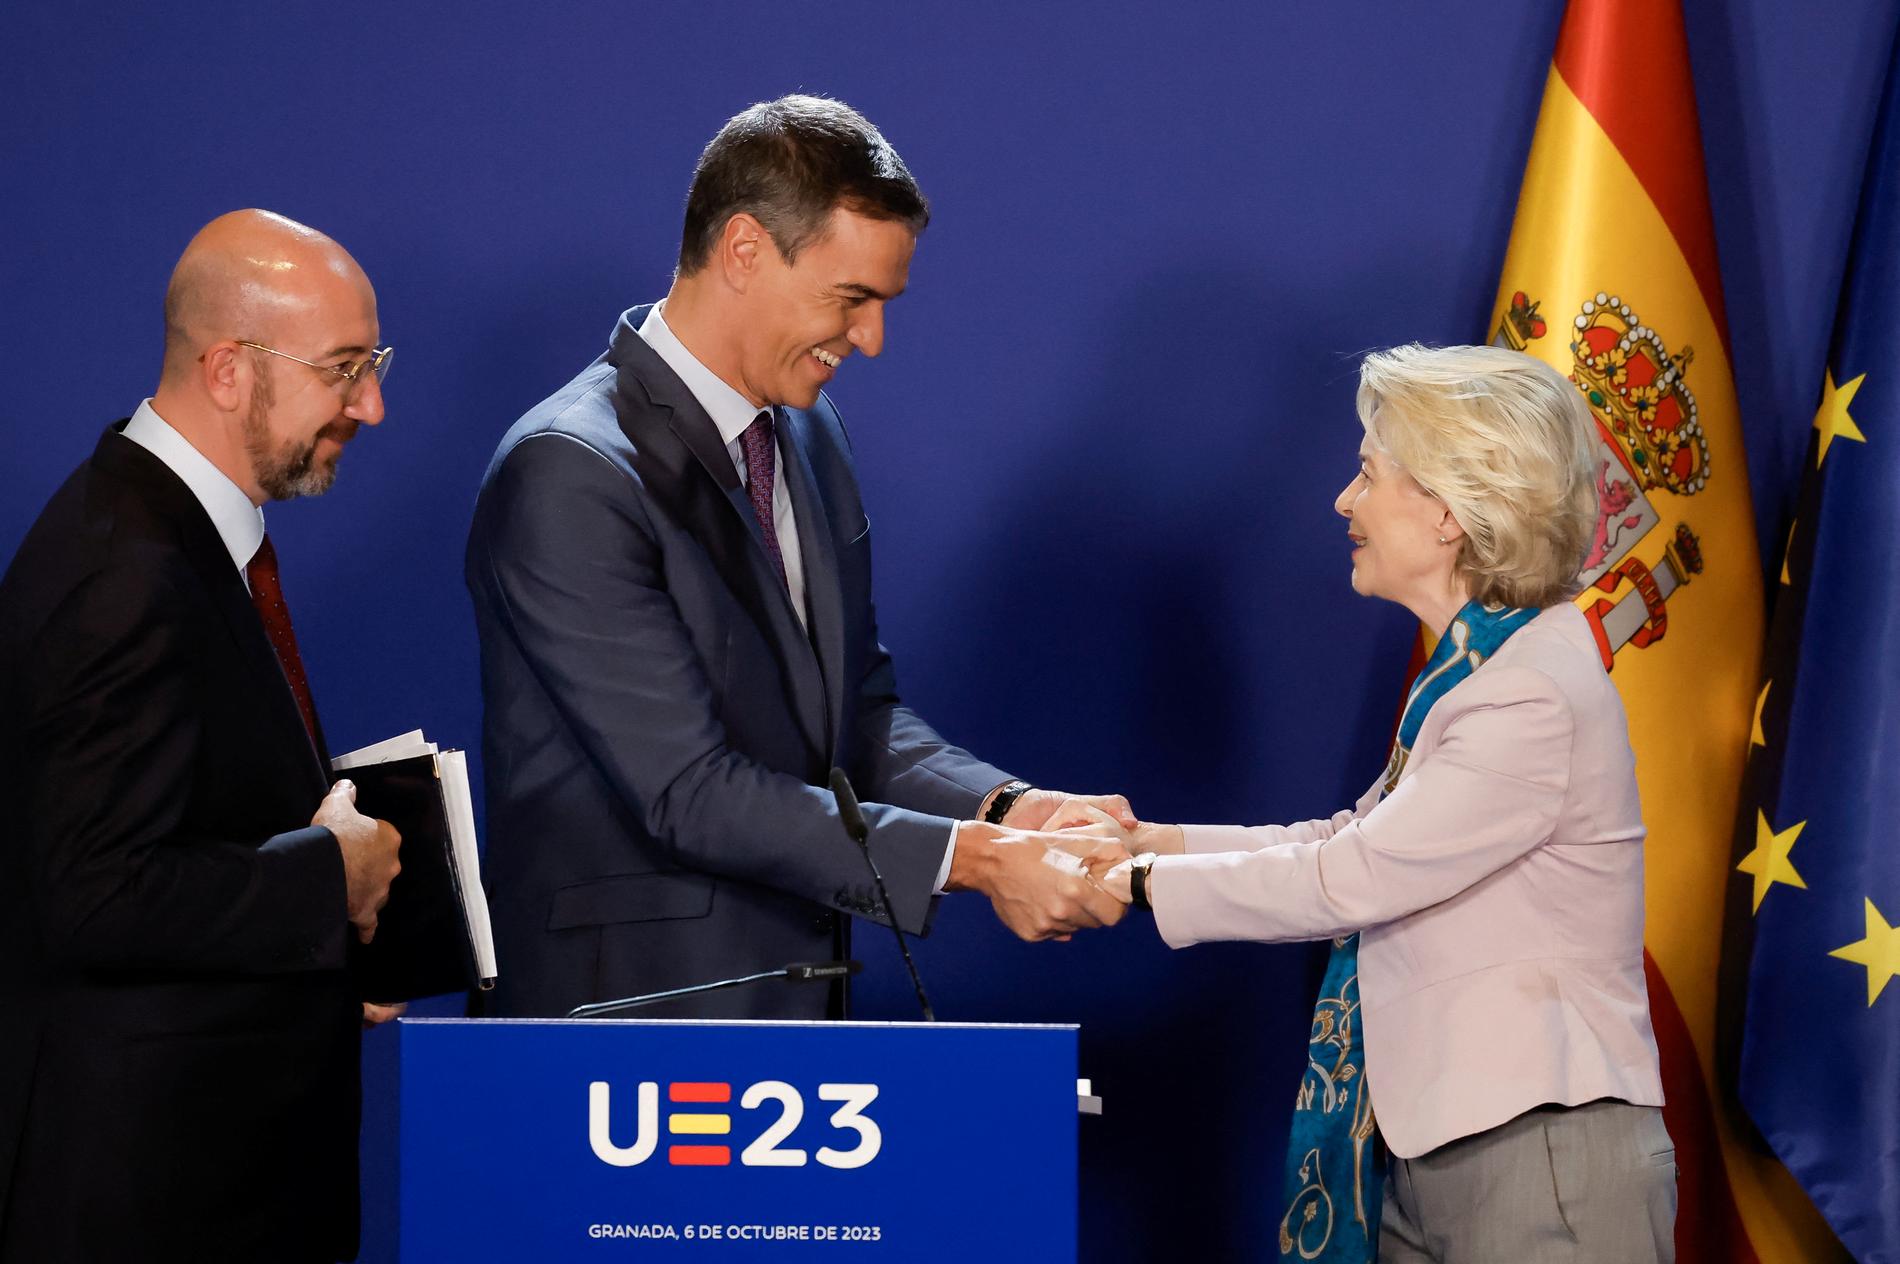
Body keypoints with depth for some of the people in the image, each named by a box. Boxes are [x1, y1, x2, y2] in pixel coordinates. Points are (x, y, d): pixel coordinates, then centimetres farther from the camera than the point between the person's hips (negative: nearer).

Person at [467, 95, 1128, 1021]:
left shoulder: (808, 438, 9)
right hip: (628, 1003, -7)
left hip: (794, 993, 7)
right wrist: (972, 859, -21)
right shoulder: (568, 475, -17)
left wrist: (1005, 808, -7)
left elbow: (858, 711, 12)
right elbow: (690, 794, -21)